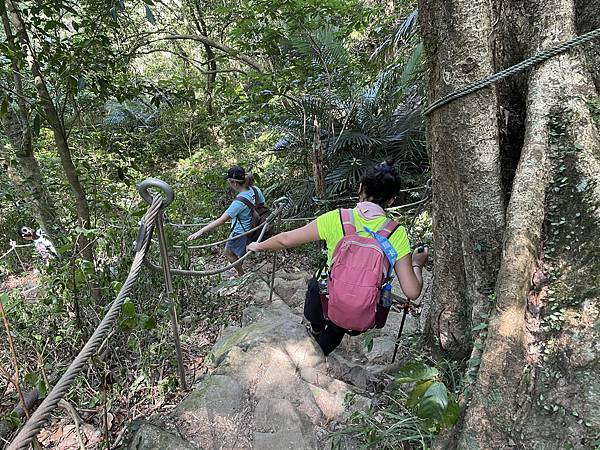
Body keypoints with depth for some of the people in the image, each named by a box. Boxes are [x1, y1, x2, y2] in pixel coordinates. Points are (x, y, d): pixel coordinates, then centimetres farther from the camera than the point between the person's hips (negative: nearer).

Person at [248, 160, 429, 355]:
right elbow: (412, 292, -15)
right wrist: (417, 264, 5)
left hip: (321, 307, 0)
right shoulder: (396, 234, -15)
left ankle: (317, 331, 61)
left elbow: (286, 240, -6)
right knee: (335, 332, 36)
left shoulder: (336, 218, -16)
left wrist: (259, 246, 13)